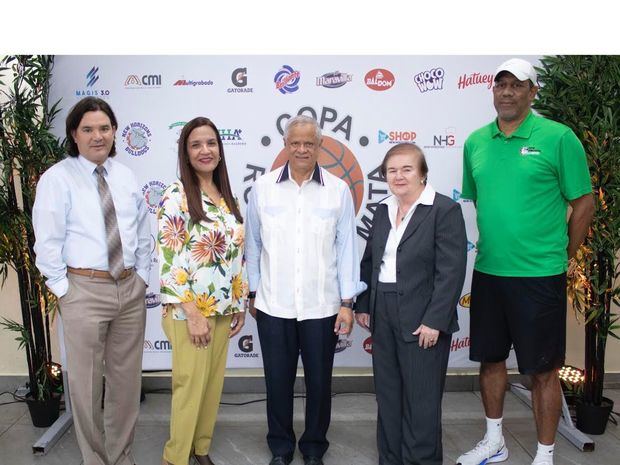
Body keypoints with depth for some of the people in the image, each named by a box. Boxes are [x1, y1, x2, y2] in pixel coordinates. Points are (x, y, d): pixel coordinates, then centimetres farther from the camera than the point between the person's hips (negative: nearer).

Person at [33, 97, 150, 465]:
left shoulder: (127, 177, 9)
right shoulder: (57, 178, -5)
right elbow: (47, 243, -6)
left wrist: (142, 276, 7)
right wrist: (63, 289, -8)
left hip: (131, 288, 4)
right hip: (84, 290, -4)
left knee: (127, 379, 14)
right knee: (86, 383, 7)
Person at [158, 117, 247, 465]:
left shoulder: (228, 197, 8)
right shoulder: (176, 196, -12)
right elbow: (168, 259, -17)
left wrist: (240, 304, 11)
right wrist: (193, 314, -18)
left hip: (223, 308, 6)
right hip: (189, 310, -6)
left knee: (214, 382, 15)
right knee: (191, 385, 4)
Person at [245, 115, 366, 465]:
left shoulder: (338, 190, -3)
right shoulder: (263, 187, -1)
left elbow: (347, 248, -1)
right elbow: (253, 245, 5)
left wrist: (347, 302, -2)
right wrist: (254, 293, 8)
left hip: (322, 306, 0)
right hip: (273, 305, 1)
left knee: (319, 381, 13)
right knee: (278, 380, 13)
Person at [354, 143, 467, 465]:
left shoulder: (445, 210, -9)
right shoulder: (383, 210, 10)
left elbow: (451, 271, -14)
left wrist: (434, 321, -17)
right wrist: (363, 305, 11)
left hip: (422, 320, -6)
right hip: (383, 315, 6)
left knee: (421, 399, 5)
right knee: (387, 395, 16)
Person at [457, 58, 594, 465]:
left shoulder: (558, 137, -7)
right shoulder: (475, 142, 6)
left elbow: (584, 203, -3)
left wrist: (563, 259, 1)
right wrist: (487, 247, 13)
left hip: (539, 276, -5)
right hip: (486, 272, 5)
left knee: (543, 369, 7)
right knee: (490, 358, 16)